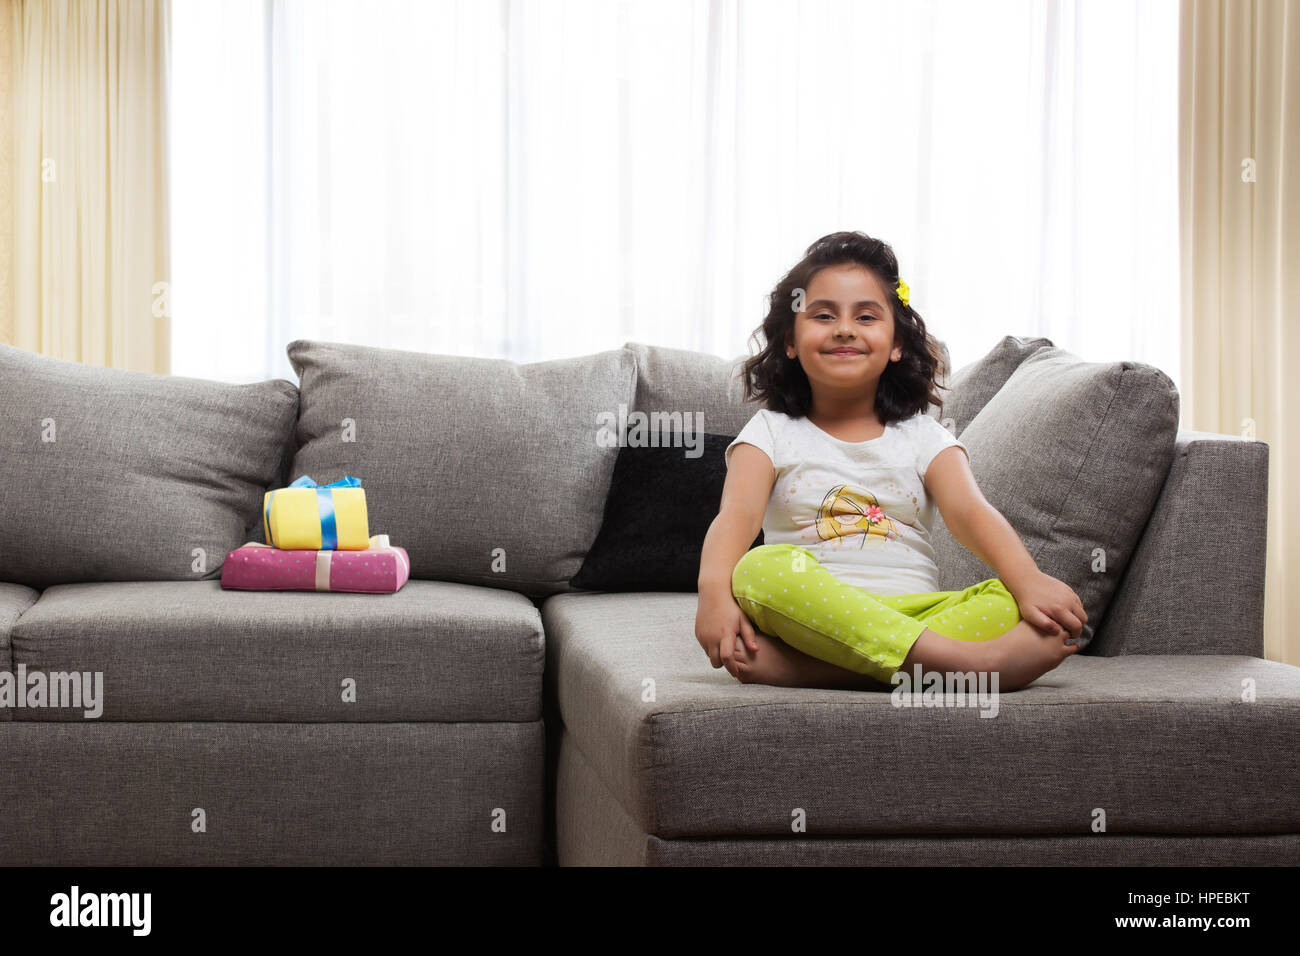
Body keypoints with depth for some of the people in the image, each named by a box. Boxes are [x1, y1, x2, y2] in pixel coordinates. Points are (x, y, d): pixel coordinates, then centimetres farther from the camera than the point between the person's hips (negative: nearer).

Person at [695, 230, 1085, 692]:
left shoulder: (922, 436, 17)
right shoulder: (771, 433, 12)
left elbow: (970, 512, 0)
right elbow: (736, 516, -5)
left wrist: (1029, 581, -21)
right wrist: (715, 594, -27)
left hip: (915, 611, 2)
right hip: (812, 610, -2)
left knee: (1014, 604, -25)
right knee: (761, 569, -34)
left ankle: (793, 666, -40)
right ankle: (967, 661, -41)